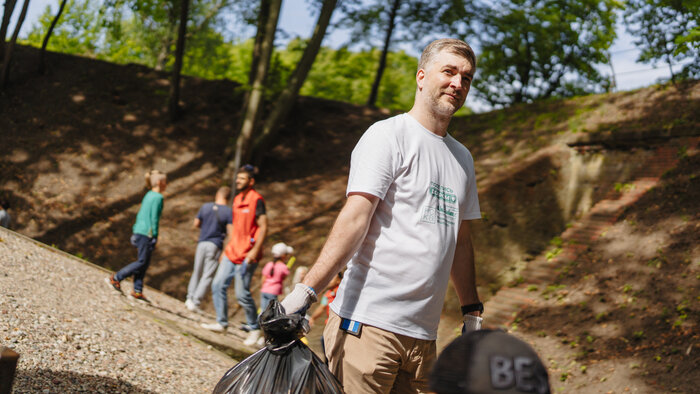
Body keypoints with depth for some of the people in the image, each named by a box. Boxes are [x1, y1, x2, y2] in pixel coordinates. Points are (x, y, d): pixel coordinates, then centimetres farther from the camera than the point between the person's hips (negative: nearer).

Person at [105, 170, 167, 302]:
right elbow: (154, 218, -17)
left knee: (144, 263, 11)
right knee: (141, 262, -1)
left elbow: (140, 214, 17)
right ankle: (115, 279, 2)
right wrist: (155, 235, -12)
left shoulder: (148, 195, 13)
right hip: (147, 233, -9)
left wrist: (135, 230, 21)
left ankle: (137, 291, 11)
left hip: (139, 231, 9)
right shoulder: (158, 197, -13)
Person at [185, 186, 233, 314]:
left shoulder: (205, 207, 2)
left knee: (197, 272, 17)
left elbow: (196, 224, 10)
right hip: (215, 246, -3)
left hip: (202, 243, 3)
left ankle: (190, 298, 15)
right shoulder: (228, 211, -8)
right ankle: (195, 302, -3)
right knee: (207, 276, 1)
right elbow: (231, 231, -14)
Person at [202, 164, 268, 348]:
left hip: (246, 255, -9)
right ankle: (222, 323, 19)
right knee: (218, 285, 7)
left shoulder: (256, 200, -11)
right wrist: (226, 250, 22)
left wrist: (255, 251, -22)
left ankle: (254, 328, 10)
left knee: (242, 293, -6)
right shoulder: (237, 199, 14)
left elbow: (263, 227, -15)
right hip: (231, 252, 9)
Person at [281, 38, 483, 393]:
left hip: (423, 333, 7)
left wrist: (472, 311, 24)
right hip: (369, 323, -7)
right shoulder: (388, 135, -4)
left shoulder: (462, 157, 19)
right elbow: (355, 218, -14)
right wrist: (305, 290, -23)